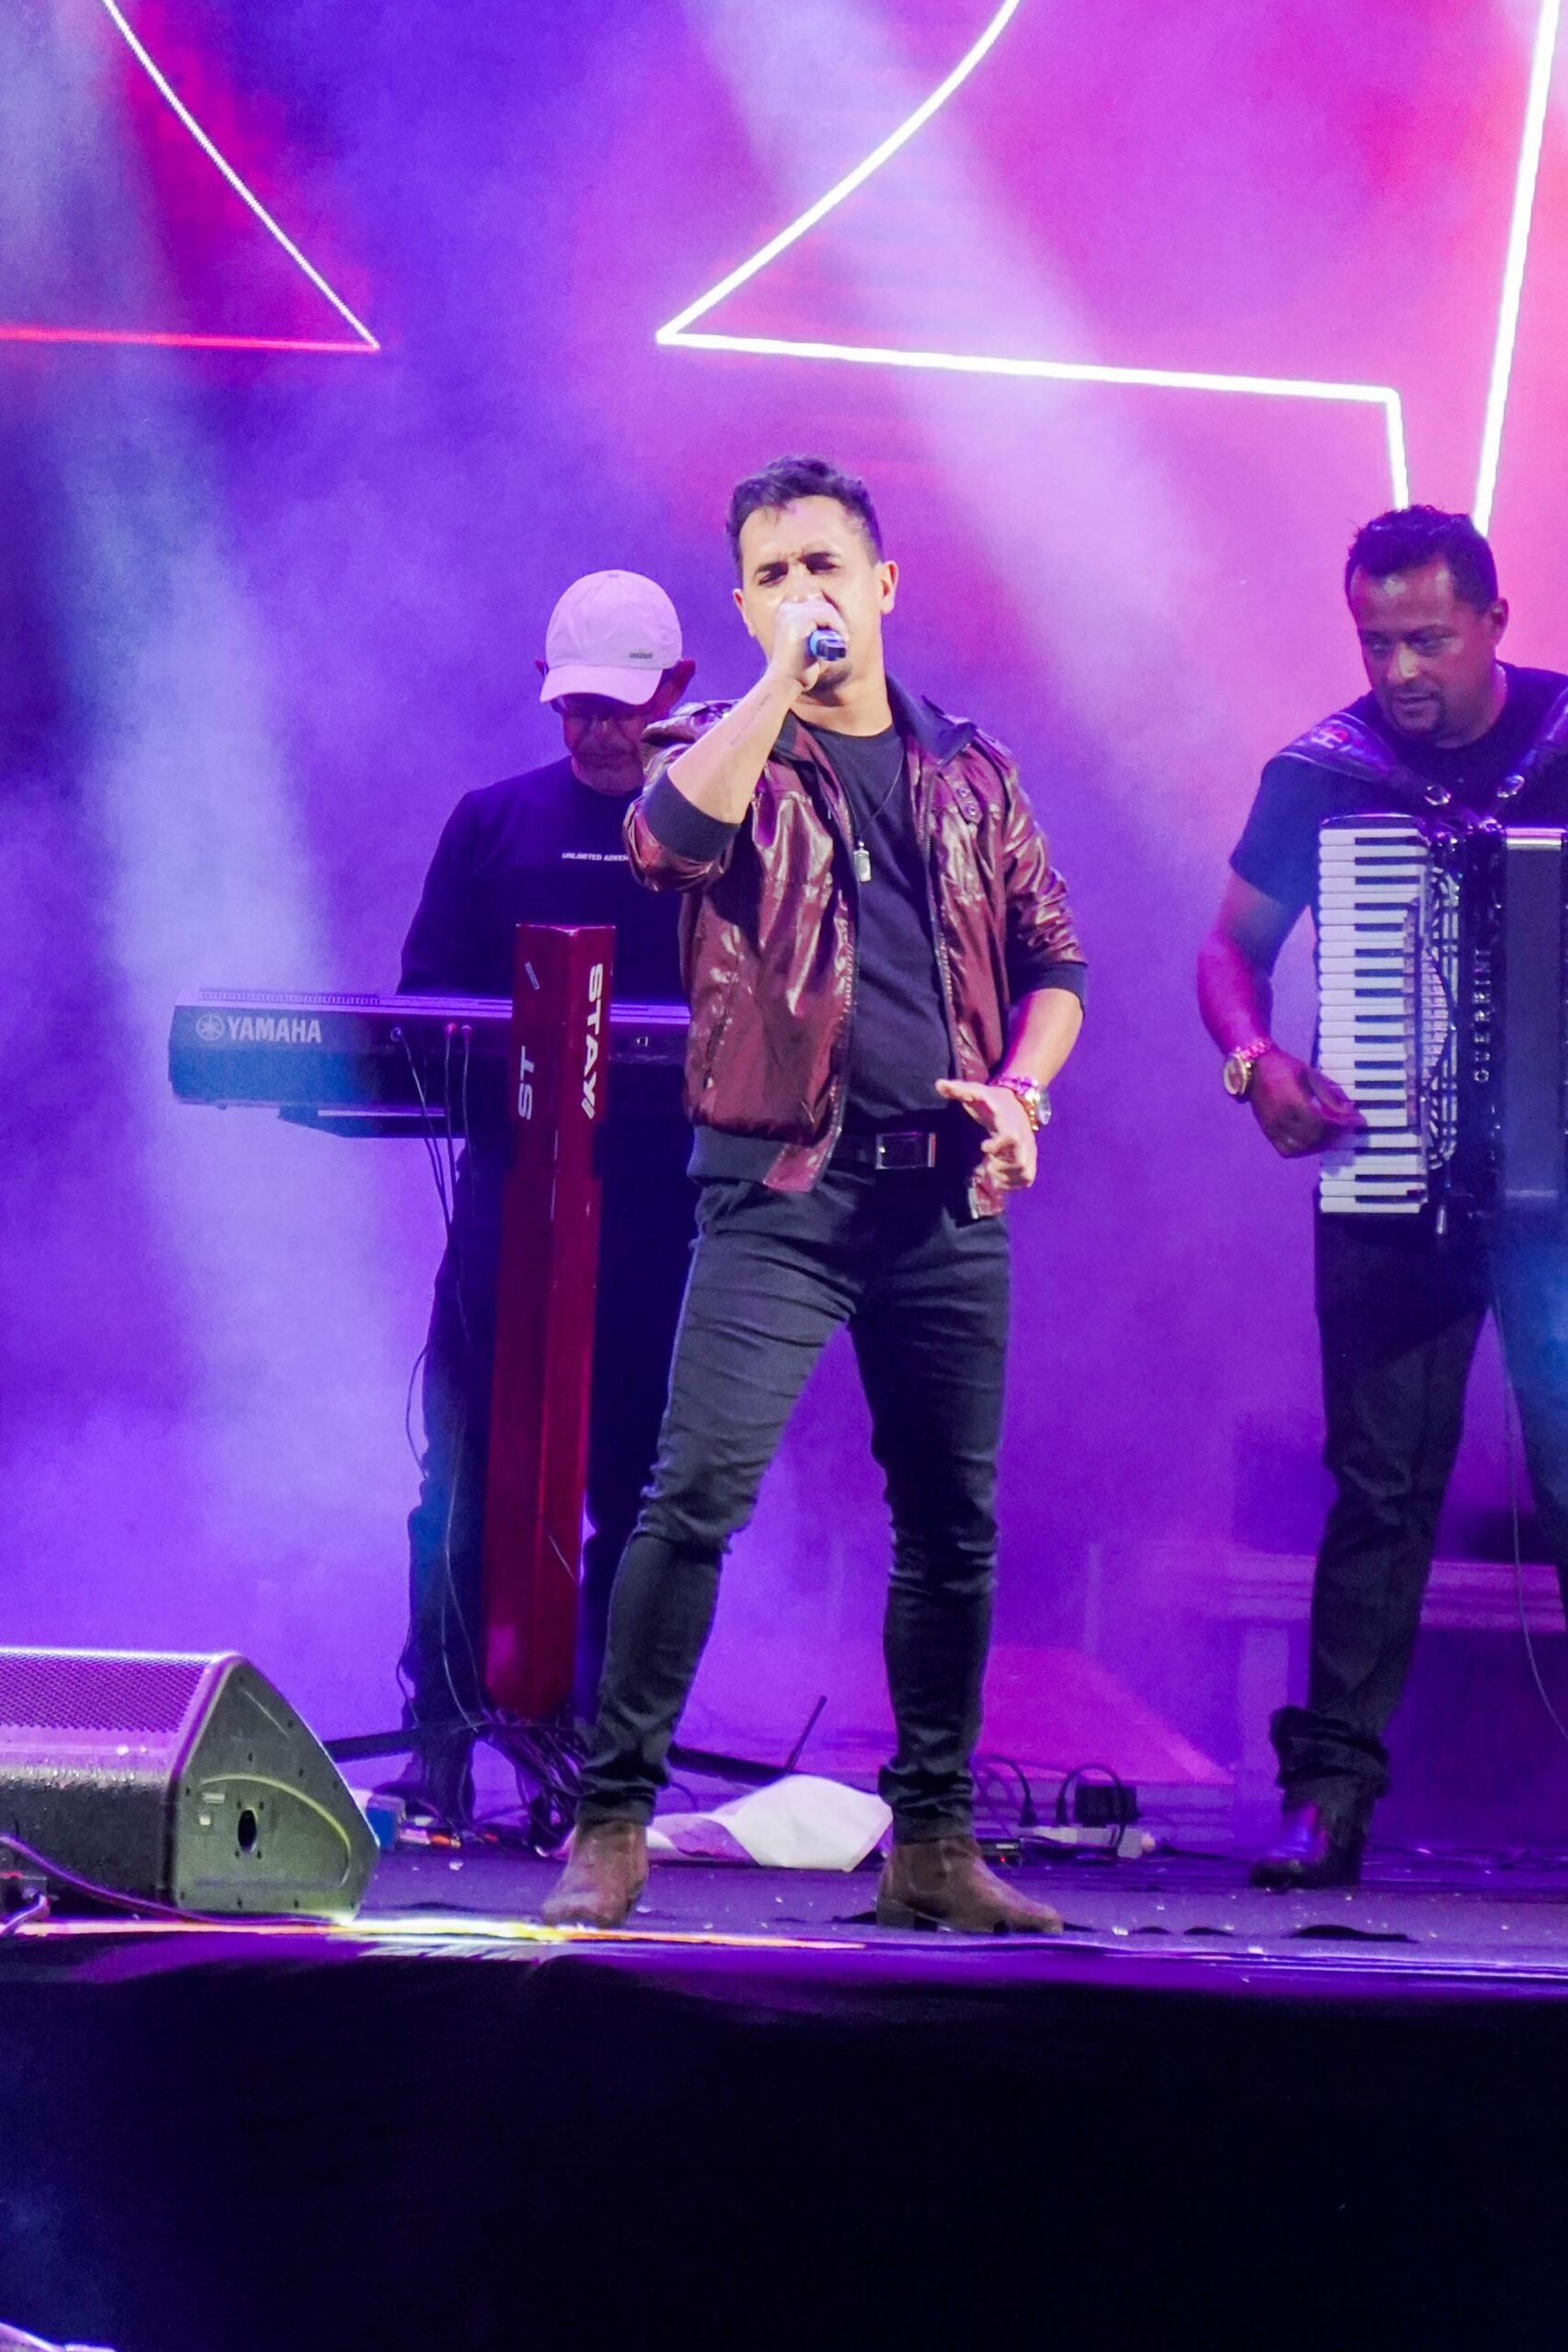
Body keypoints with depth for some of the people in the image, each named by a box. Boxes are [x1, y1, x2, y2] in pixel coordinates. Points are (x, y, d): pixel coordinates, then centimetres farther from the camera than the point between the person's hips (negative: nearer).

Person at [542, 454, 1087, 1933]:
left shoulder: (971, 773, 14)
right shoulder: (728, 750, 4)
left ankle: (932, 1843, 19)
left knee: (953, 1523, 8)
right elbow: (670, 837, -21)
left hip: (948, 1197, 4)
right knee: (697, 1492, -15)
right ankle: (612, 1825, -10)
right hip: (781, 1187, -4)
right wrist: (785, 674, -15)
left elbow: (1053, 964, 17)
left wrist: (1020, 1088, -2)